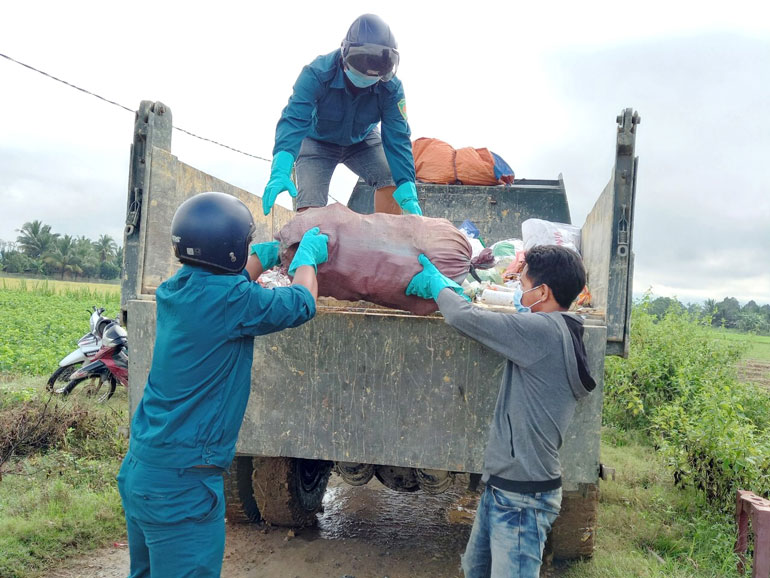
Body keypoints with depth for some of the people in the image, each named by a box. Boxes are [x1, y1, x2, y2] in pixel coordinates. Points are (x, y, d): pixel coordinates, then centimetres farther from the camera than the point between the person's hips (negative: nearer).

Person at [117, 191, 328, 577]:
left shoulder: (174, 291, 3)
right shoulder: (229, 300, -20)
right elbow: (301, 304, -5)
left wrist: (263, 257, 34)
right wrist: (307, 256, 12)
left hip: (139, 469, 9)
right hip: (182, 485, -9)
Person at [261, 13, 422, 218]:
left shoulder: (391, 87, -27)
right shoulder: (316, 74, -34)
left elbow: (397, 138, -26)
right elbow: (293, 122, -42)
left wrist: (408, 194, -36)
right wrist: (280, 173, -58)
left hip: (362, 140, 2)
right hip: (318, 141, -2)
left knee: (392, 179, -20)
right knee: (311, 206, -17)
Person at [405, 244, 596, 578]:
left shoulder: (545, 330, -20)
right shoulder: (558, 332, 9)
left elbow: (464, 318, -19)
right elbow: (491, 323, 15)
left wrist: (437, 285, 0)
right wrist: (451, 289, 14)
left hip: (522, 498, -10)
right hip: (502, 486, 10)